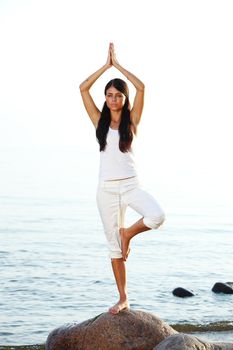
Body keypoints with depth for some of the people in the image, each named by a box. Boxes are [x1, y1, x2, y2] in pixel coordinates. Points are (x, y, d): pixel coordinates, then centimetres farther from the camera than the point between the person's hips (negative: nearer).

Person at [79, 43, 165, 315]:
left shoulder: (131, 120, 2)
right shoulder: (100, 121, 5)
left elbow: (141, 87, -10)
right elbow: (83, 88, -1)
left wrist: (118, 65, -2)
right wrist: (106, 65, 2)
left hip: (130, 185, -1)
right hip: (107, 188, 1)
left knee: (157, 216, -30)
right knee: (113, 244, 4)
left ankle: (128, 233, 2)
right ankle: (123, 298, 13)